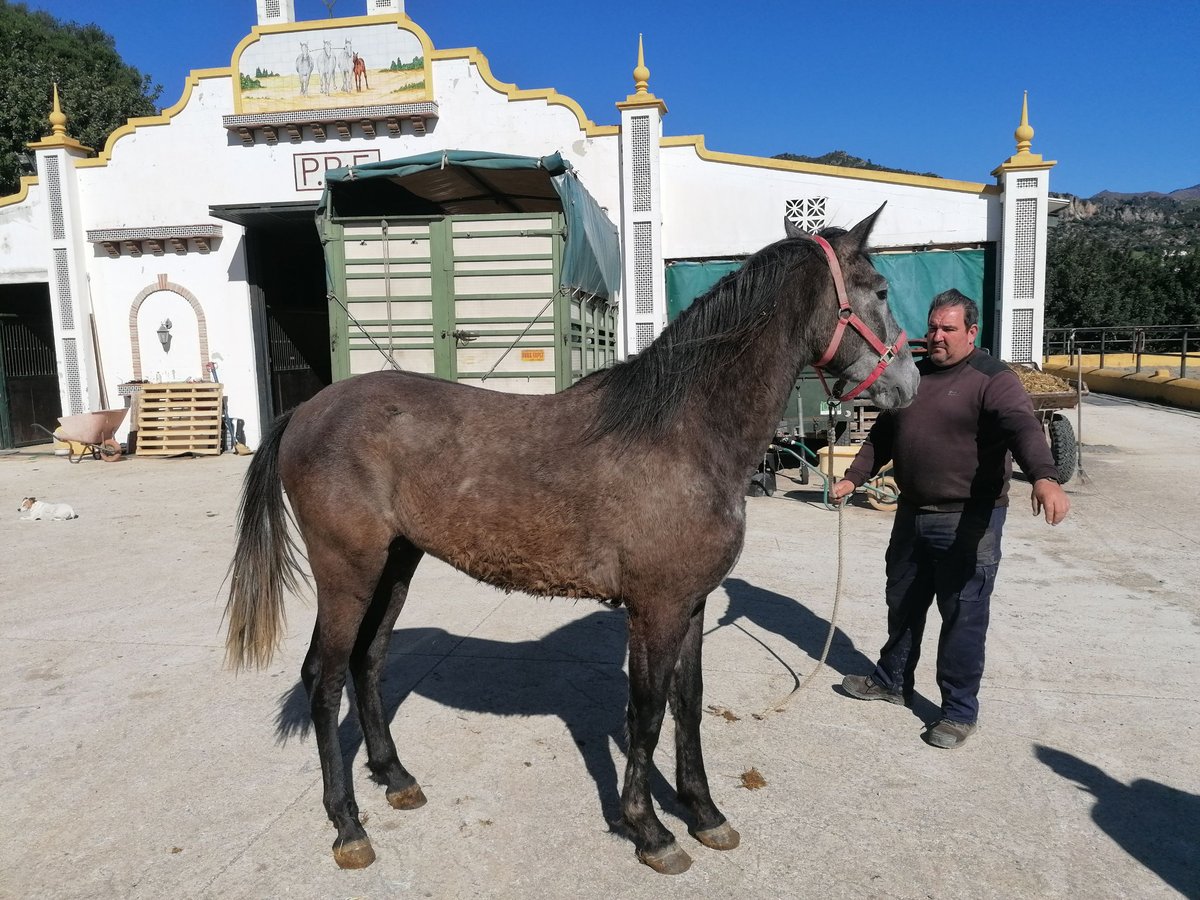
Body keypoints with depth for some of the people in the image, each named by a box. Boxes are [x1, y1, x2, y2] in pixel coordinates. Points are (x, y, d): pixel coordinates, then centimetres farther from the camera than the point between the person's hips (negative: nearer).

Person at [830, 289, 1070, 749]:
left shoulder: (993, 379, -12)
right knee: (902, 604, 20)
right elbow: (882, 434, 17)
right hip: (912, 514, 7)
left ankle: (960, 711, 17)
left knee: (963, 617, 1)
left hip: (968, 522, -7)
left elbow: (1023, 427, -29)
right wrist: (853, 478, 10)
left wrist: (1044, 477, -46)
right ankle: (892, 681, 38)